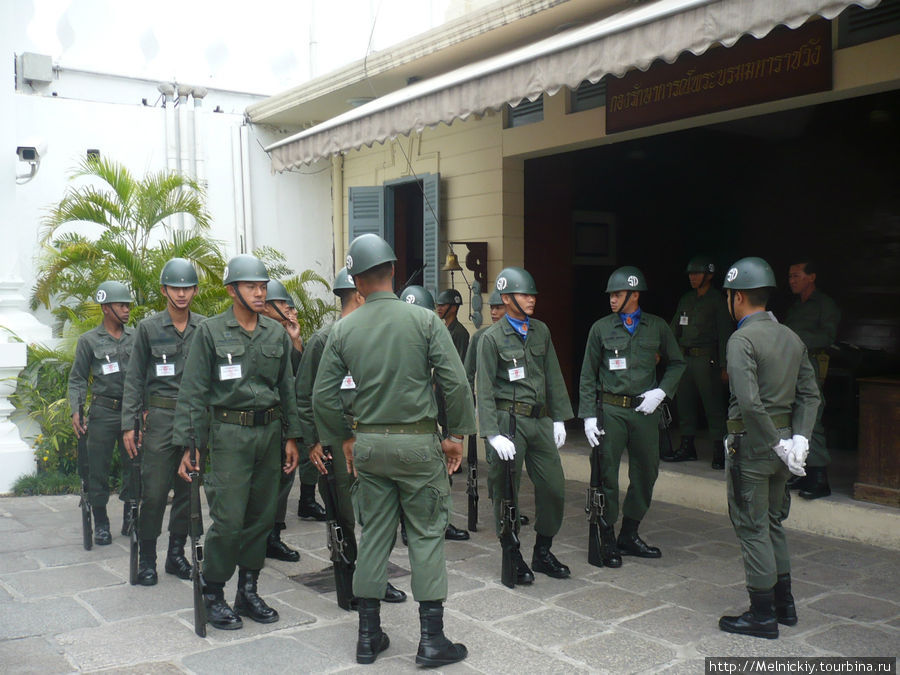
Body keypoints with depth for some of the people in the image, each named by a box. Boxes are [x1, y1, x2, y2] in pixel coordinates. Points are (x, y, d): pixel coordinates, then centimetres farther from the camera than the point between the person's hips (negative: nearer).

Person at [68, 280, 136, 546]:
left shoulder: (136, 337, 7)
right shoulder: (89, 340, 2)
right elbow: (77, 379, 4)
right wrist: (75, 411, -7)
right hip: (103, 412, -2)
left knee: (134, 467, 6)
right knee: (98, 469, 2)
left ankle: (130, 519, 18)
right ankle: (100, 523, 14)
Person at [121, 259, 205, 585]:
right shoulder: (148, 327, 2)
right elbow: (134, 378, 4)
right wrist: (129, 424, -1)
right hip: (160, 416, -2)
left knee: (188, 490, 8)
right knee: (154, 490, -3)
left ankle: (176, 553, 21)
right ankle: (147, 558, 10)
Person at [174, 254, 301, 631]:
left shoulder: (277, 334, 9)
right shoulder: (211, 332, -2)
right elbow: (192, 391, -3)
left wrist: (291, 437, 9)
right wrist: (187, 445, -8)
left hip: (270, 430, 5)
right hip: (230, 433, -4)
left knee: (262, 516, 9)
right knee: (228, 518, -7)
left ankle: (248, 591, 23)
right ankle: (212, 596, 11)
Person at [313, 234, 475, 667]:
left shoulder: (343, 330, 0)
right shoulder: (424, 320, -8)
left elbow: (322, 396, 2)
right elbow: (455, 382, -11)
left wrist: (345, 438, 15)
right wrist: (457, 434, 0)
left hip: (369, 444, 3)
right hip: (418, 442, -3)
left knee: (373, 535, 12)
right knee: (426, 535, 6)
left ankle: (368, 636, 21)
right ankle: (432, 639, 10)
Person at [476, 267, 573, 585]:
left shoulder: (541, 331, 10)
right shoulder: (492, 337, -6)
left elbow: (553, 377, 14)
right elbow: (484, 389, -9)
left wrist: (559, 418, 9)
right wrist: (493, 434, -15)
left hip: (540, 420, 5)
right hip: (509, 421, -5)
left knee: (554, 488, 5)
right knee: (506, 493, 4)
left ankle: (543, 553, 24)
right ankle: (513, 560, 19)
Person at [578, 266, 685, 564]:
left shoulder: (657, 327, 5)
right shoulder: (601, 328, 2)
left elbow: (676, 363, 14)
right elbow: (588, 376, 4)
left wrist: (661, 391, -3)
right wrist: (588, 416, -3)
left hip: (645, 409, 2)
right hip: (610, 409, -2)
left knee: (647, 472, 9)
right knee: (607, 474, -1)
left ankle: (629, 535, 25)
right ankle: (607, 540, 12)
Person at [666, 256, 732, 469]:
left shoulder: (718, 300, -4)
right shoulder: (686, 299, 16)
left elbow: (724, 335, -7)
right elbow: (674, 328, 20)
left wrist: (724, 366, -13)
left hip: (707, 359, -7)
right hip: (685, 357, 7)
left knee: (713, 405, -5)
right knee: (685, 403, 11)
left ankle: (719, 451, 1)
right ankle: (687, 447, 21)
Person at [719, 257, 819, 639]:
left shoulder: (742, 340, -16)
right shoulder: (792, 338, 9)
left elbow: (750, 403, -26)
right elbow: (809, 395, 6)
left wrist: (779, 444, -17)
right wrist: (799, 439, -2)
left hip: (751, 443, -8)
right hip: (781, 440, 8)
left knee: (752, 527, 2)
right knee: (772, 522, 20)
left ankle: (763, 615, 10)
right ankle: (784, 603, 29)